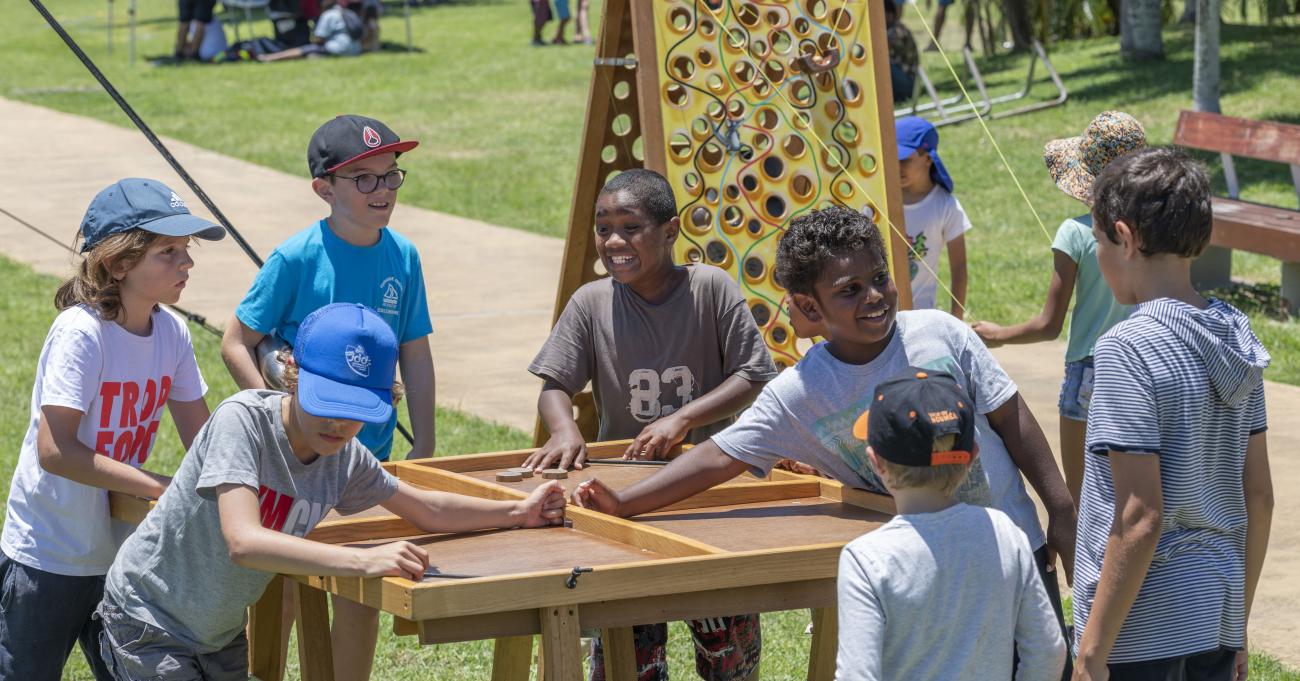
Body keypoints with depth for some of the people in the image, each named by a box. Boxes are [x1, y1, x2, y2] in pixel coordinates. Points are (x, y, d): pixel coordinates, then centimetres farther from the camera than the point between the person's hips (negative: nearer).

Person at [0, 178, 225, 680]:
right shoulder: (81, 332, -22)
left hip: (120, 551, 7)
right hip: (47, 557, -7)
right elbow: (54, 451, -28)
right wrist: (162, 487, -30)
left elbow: (203, 440, 4)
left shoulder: (171, 332, -2)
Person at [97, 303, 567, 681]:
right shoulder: (243, 420, -26)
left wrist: (518, 512, 1)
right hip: (148, 624, -7)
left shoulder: (345, 458, -7)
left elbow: (424, 508, 11)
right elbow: (244, 542, -40)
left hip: (221, 636, 7)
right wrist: (364, 560, -48)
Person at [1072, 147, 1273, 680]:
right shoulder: (1235, 336, 5)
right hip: (1218, 620, 7)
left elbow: (1140, 520, -20)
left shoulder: (1128, 349, -17)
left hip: (1141, 636, -7)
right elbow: (1259, 497, 10)